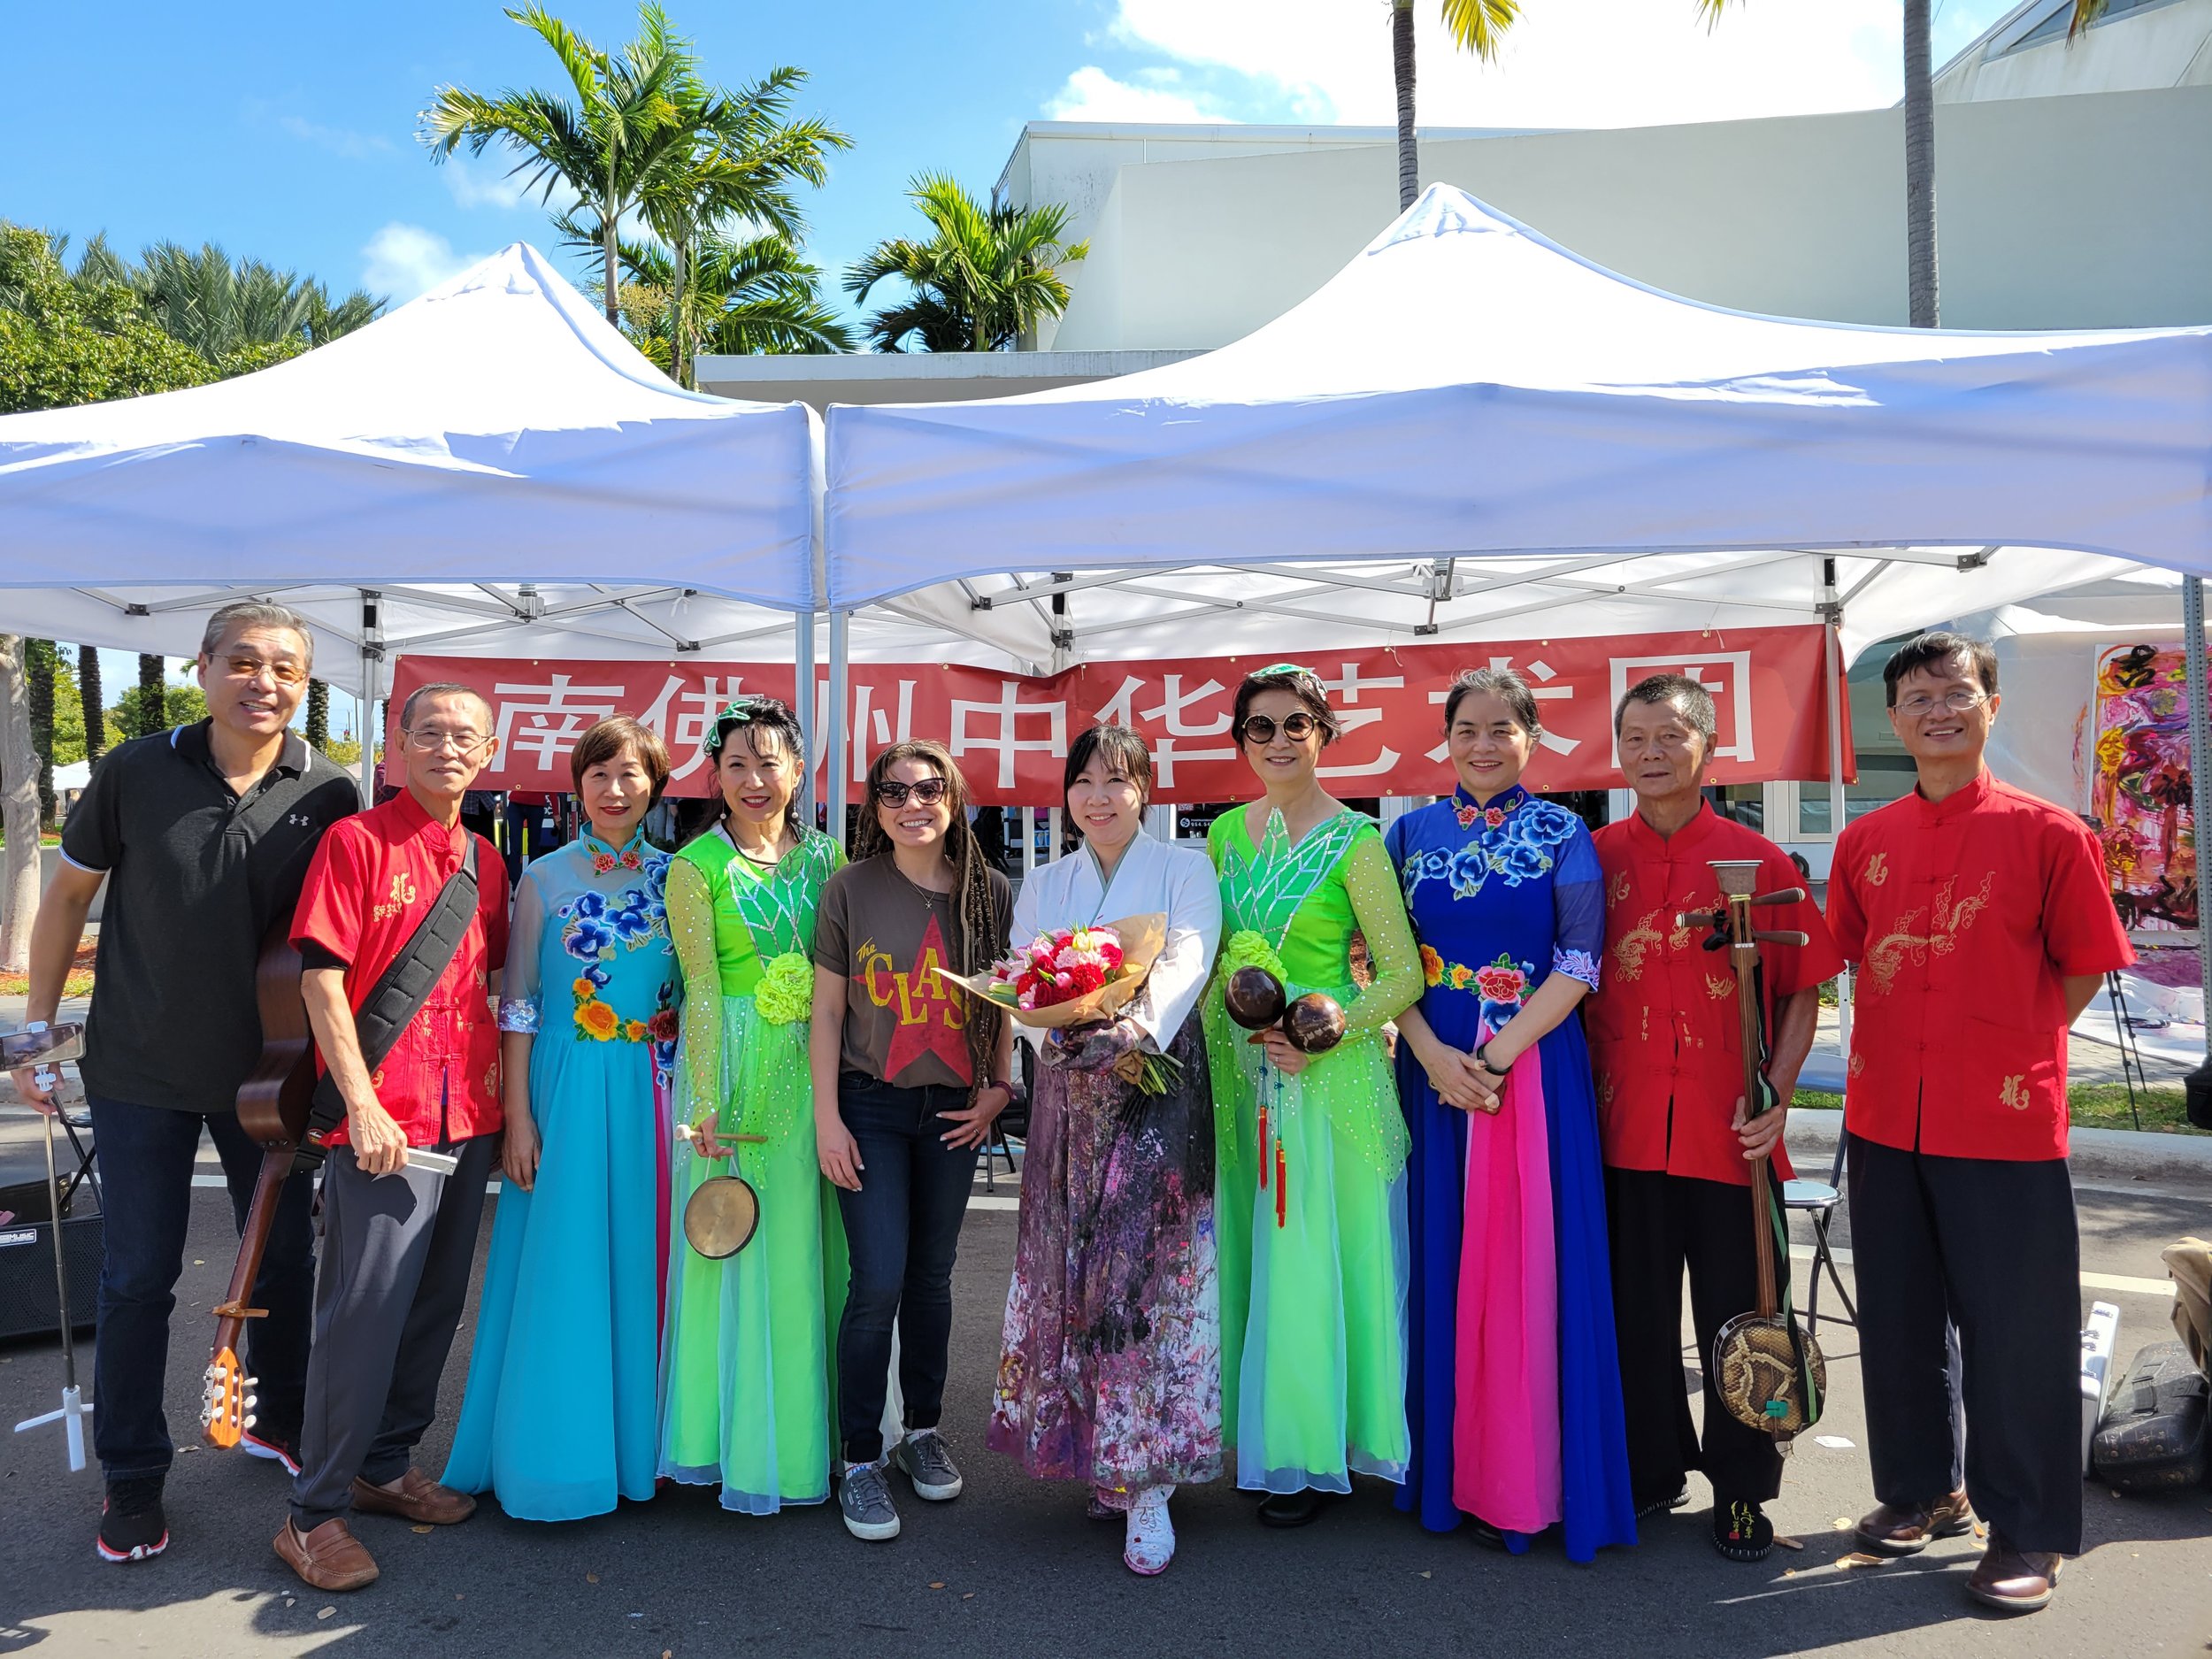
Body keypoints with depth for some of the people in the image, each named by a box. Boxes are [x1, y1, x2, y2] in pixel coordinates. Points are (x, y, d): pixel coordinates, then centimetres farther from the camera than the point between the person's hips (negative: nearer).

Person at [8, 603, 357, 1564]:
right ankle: (132, 1478, 24)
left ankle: (279, 1420, 36)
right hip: (141, 1071, -1)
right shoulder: (135, 773, -8)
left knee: (286, 1259, 13)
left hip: (267, 1072, 1)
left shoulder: (327, 796, -6)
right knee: (138, 1279, 6)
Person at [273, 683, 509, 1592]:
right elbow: (321, 979, -11)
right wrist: (362, 1104, -16)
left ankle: (386, 1466, 31)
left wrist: (505, 1099, 13)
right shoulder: (356, 841, -6)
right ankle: (315, 1511, 13)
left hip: (469, 1122, 6)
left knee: (435, 1305, 15)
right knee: (364, 1313, -2)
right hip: (383, 1123, -6)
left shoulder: (485, 859, 12)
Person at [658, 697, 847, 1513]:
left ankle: (806, 1431, 24)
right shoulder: (697, 866, -3)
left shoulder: (825, 855, 8)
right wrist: (707, 1102, -13)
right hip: (735, 1068, -4)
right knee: (739, 1251, 3)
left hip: (816, 1071, 4)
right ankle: (742, 1445, 17)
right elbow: (701, 989, -8)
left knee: (809, 1251, 10)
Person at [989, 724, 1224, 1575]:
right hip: (1069, 1090, 4)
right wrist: (1061, 1026, -17)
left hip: (1157, 1084, -3)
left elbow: (1188, 957, -11)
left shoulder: (1184, 867, 5)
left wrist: (1139, 1027, -29)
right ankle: (1094, 1450, 18)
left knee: (1148, 1270, -7)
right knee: (1068, 1264, 3)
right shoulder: (1042, 886, 15)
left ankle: (1145, 1482, -1)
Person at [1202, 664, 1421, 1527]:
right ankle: (1261, 1434, 27)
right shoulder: (1227, 832, 9)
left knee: (1314, 1256, 2)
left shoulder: (1354, 841, -8)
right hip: (1238, 1067, 5)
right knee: (1250, 1251, 12)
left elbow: (1403, 976, -9)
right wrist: (1210, 1048, 6)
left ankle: (1313, 1454, 18)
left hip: (1329, 1069, -5)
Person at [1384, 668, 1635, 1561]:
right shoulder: (1411, 831, 8)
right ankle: (1448, 1467, 21)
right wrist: (1433, 1054, -11)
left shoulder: (1562, 833, 2)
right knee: (1444, 1257, 7)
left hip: (1536, 1066, -2)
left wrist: (1498, 1054, -15)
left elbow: (1579, 960, -6)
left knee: (1532, 1261, 1)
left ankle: (1530, 1476, 14)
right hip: (1435, 1067, 2)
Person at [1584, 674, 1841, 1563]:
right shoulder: (1594, 858, 3)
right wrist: (1586, 1087, 1)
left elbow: (1801, 991, 2)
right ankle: (1652, 1468, 32)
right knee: (1637, 1309, 13)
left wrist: (1778, 1092, -10)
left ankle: (1742, 1490, 27)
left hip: (1730, 1131, -1)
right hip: (1626, 1127, 2)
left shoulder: (1757, 858, -1)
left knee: (1738, 1313, 9)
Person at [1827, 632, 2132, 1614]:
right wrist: (1911, 1046, 9)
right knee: (1898, 1319, 15)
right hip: (1885, 1120, 4)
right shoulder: (1864, 843, 6)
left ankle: (2029, 1532, 22)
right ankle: (1922, 1490, 34)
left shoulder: (2047, 834, -6)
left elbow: (2084, 966, 0)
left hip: (2006, 1124, -4)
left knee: (2016, 1331, 5)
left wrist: (2009, 1049, -2)